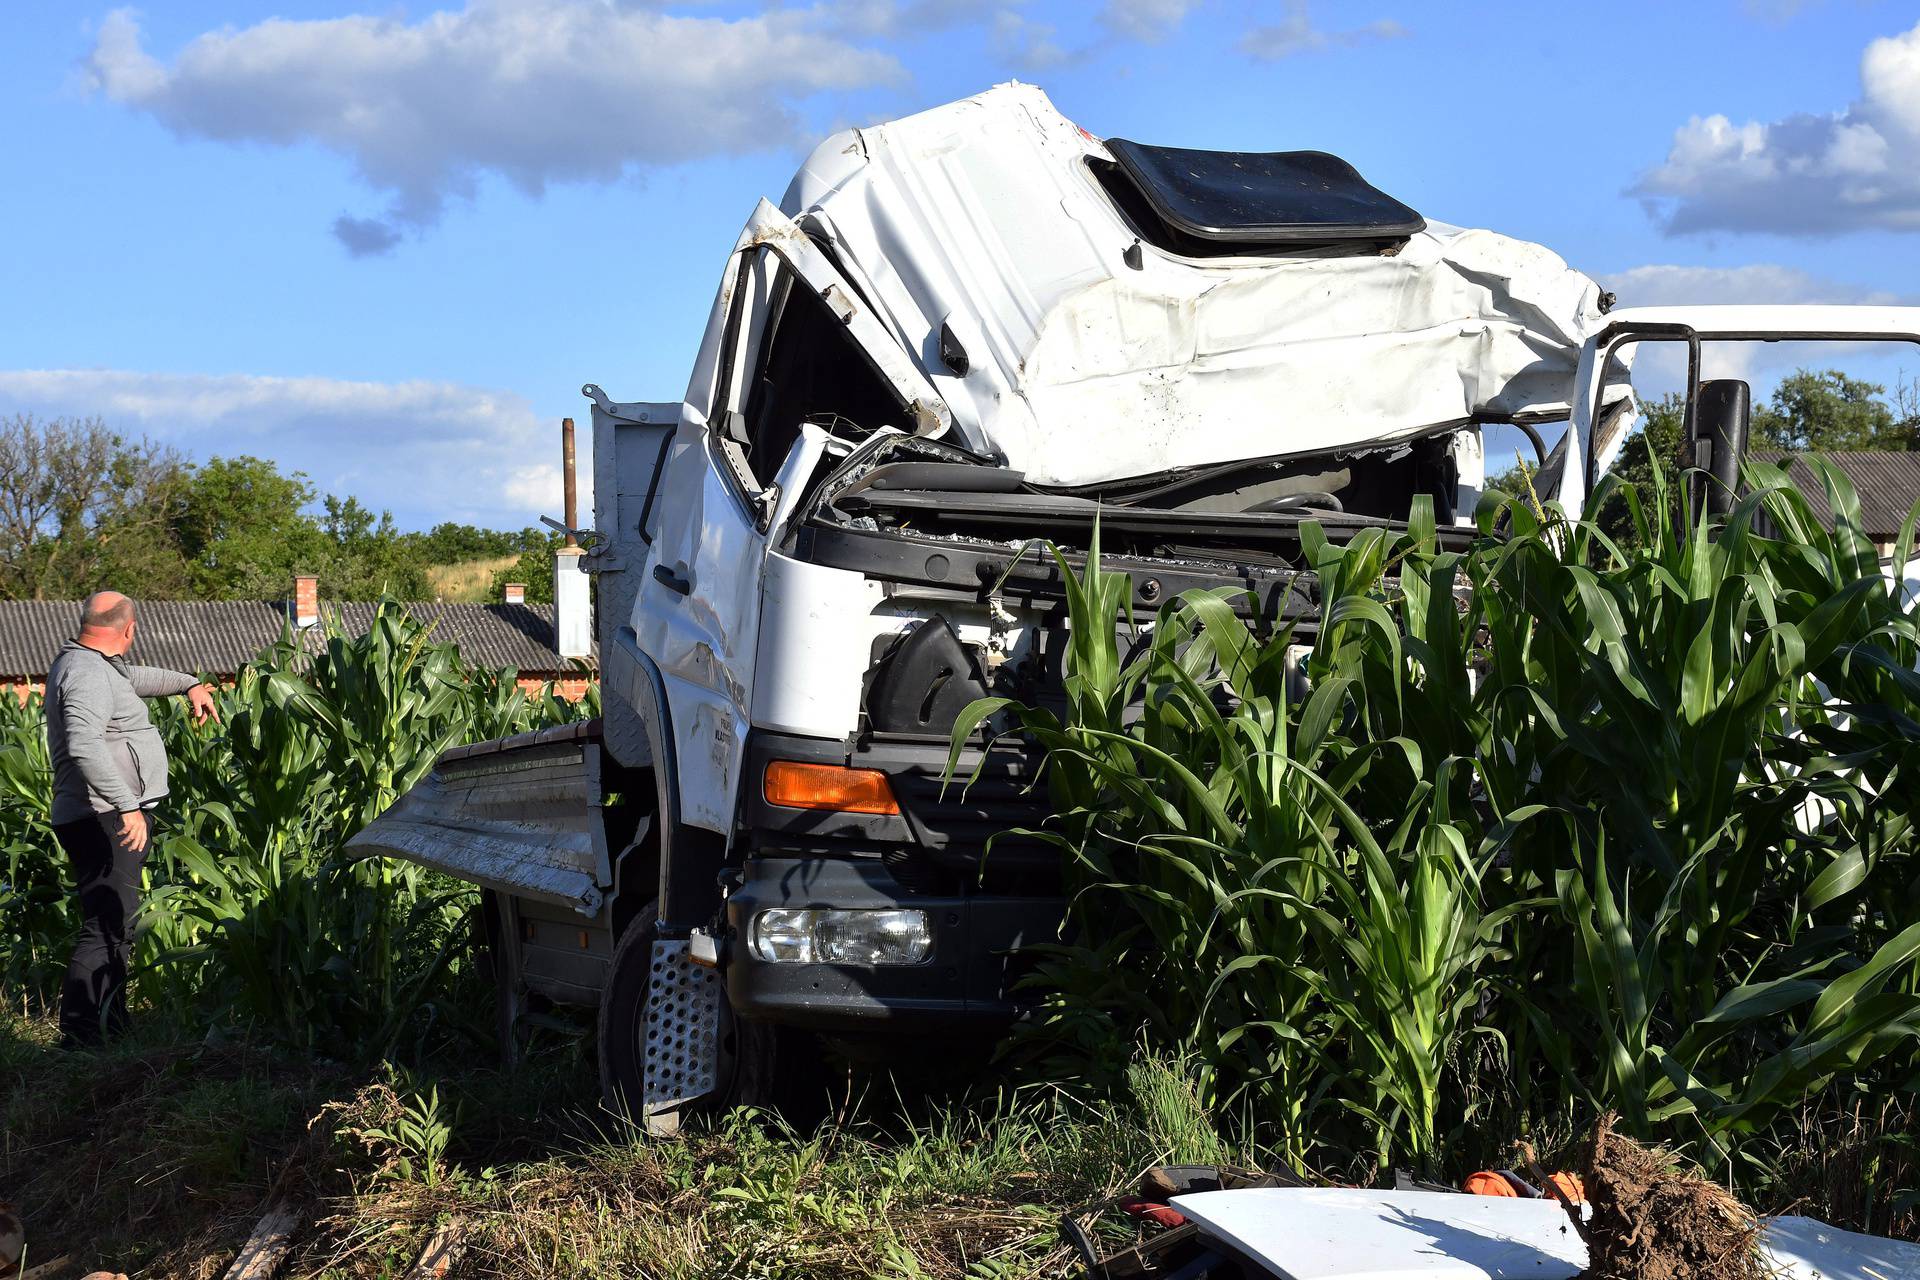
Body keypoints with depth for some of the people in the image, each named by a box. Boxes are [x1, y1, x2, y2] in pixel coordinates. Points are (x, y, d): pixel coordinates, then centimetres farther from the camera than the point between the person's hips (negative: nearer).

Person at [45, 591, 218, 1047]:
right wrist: (128, 805, -37)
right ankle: (80, 1036, -17)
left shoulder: (97, 666, 16)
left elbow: (134, 676, 41)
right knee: (107, 928, -15)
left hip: (115, 818, 11)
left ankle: (111, 1028, 23)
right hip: (103, 820, -11)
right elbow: (85, 745, -32)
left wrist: (188, 684, 40)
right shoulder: (87, 673, -17)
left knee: (116, 927, 16)